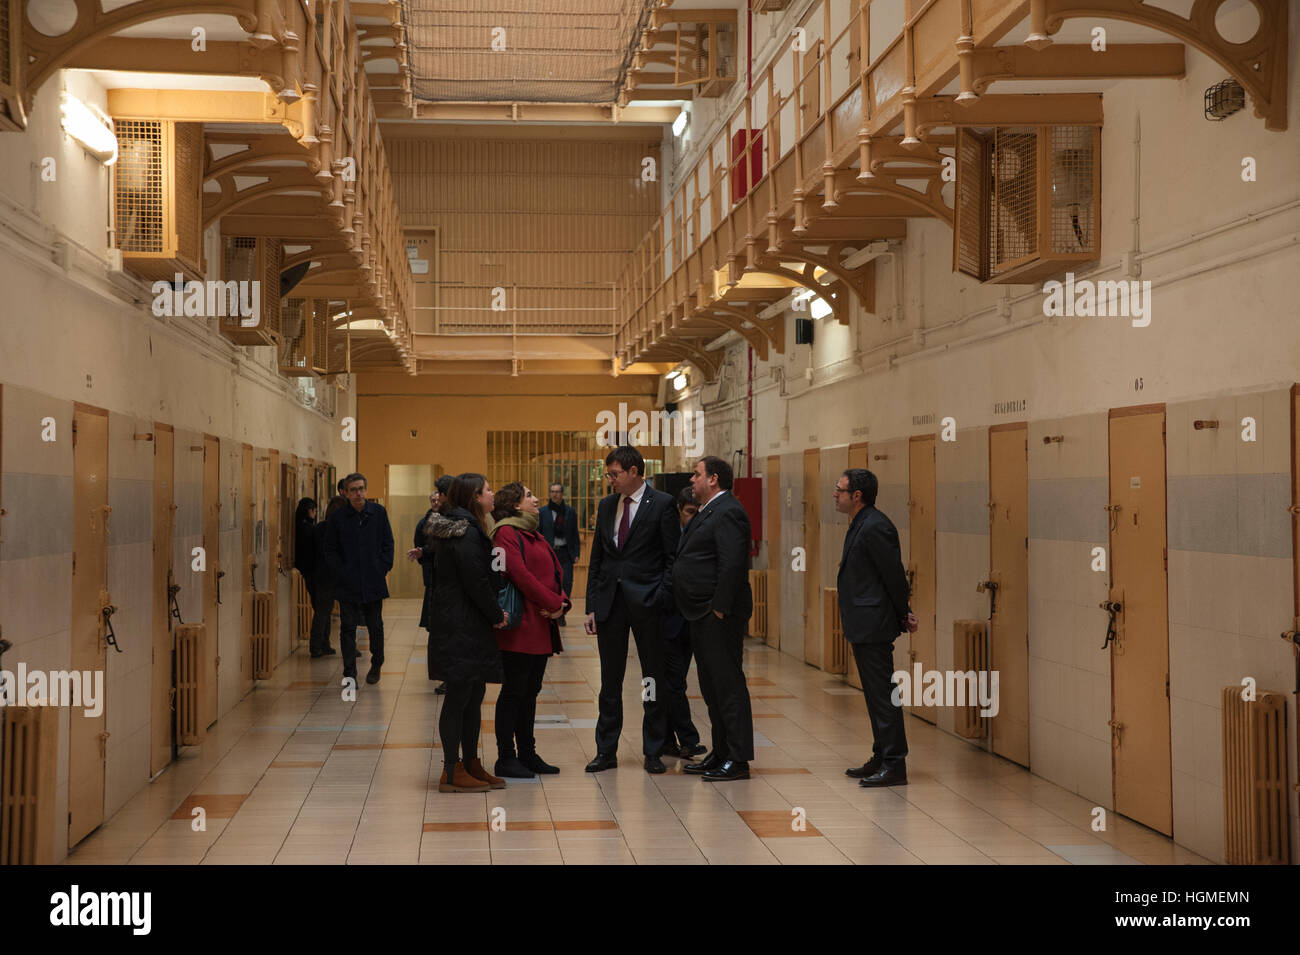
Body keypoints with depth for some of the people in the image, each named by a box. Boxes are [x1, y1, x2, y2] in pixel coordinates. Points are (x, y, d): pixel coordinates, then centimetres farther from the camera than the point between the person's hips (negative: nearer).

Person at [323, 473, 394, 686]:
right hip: (348, 584, -1)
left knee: (375, 626, 10)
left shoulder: (378, 512, 2)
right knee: (348, 628, 0)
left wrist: (384, 570, -2)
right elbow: (330, 549, 5)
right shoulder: (338, 517, -1)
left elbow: (388, 544, 7)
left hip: (374, 582, 1)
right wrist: (341, 572, -5)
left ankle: (376, 666, 29)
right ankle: (349, 674, 4)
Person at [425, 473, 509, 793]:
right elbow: (476, 583, -20)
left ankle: (471, 764, 21)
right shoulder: (467, 533, -17)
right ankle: (452, 772, 1)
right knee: (460, 696, -4)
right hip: (463, 627, -10)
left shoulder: (463, 529, 15)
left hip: (464, 625, 10)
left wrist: (493, 614, 12)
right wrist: (497, 615, -8)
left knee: (474, 694, 14)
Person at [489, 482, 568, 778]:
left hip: (542, 628, 9)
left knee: (530, 691, 14)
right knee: (514, 692, -4)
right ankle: (505, 759, 2)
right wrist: (554, 603, -15)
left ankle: (527, 753, 21)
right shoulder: (507, 533, -9)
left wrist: (561, 604, -4)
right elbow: (520, 575, -19)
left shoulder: (535, 536, 20)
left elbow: (555, 573, 16)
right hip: (520, 627, -9)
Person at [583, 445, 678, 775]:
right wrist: (592, 605, 6)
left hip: (646, 601, -4)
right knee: (610, 680, 9)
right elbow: (596, 559, 13)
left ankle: (653, 752, 14)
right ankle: (606, 751, 17)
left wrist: (661, 599, -13)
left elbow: (672, 558, -4)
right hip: (609, 601, 5)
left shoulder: (662, 504, -4)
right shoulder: (606, 506, 11)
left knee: (653, 677, 5)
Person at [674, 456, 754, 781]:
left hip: (719, 616, -11)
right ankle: (721, 752, 23)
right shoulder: (709, 512, 19)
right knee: (712, 687, 15)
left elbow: (733, 564, -23)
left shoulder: (728, 513, -14)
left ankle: (738, 759, -1)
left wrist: (719, 608, -22)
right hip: (702, 615, 11)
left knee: (728, 684, -6)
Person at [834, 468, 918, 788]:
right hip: (863, 627, 11)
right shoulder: (860, 525, 14)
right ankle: (881, 759, 25)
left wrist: (903, 616, -6)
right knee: (875, 694, 16)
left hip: (873, 626, -11)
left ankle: (894, 766, -2)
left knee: (882, 695, -6)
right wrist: (902, 615, 13)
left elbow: (894, 575, -17)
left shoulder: (874, 527, -19)